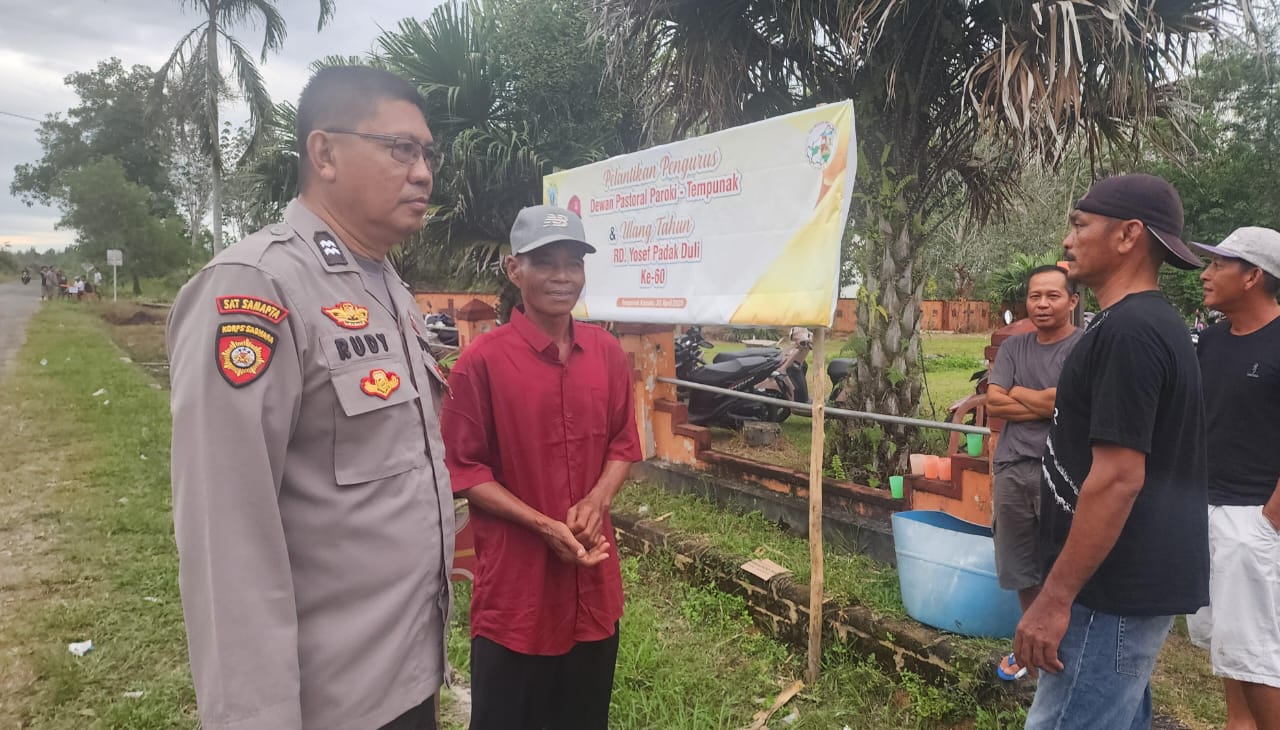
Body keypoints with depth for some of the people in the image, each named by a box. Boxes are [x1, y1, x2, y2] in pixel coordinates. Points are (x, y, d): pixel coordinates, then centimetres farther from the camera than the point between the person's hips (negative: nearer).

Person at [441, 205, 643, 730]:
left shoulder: (607, 352, 1)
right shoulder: (482, 361, -13)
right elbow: (463, 469, -10)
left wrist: (597, 500, -10)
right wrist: (544, 526, -18)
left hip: (593, 575, 5)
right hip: (516, 582, -4)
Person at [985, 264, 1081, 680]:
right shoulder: (1014, 347, 12)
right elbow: (993, 403, 2)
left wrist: (1017, 392, -2)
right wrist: (1045, 404, -9)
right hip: (1012, 469, 6)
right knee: (1022, 567, 16)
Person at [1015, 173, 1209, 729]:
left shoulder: (1127, 331, -20)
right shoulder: (1153, 322, 12)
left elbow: (1118, 478, -25)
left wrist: (1055, 597, -22)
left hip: (1116, 588, -10)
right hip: (1139, 578, 10)